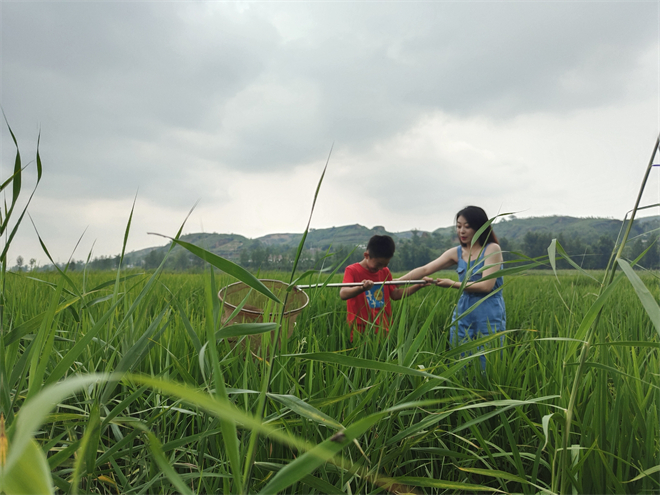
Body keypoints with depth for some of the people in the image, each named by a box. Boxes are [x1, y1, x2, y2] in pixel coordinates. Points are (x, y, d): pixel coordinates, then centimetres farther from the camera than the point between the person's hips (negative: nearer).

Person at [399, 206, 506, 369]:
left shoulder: (492, 249, -6)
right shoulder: (456, 253, 7)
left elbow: (486, 285, -16)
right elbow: (425, 270, 2)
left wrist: (453, 284, -11)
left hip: (489, 316, -5)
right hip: (463, 313, 5)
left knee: (487, 367, 0)